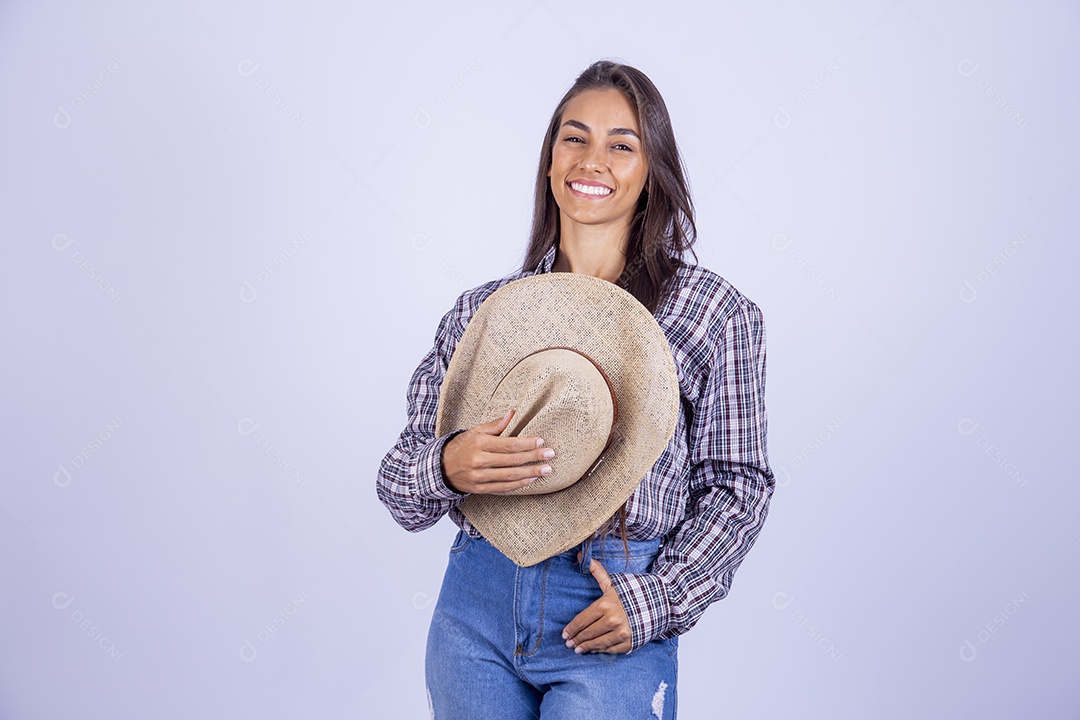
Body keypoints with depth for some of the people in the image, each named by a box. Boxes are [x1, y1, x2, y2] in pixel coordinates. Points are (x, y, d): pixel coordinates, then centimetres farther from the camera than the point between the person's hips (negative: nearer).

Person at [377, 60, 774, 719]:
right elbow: (400, 479, 6)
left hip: (611, 624, -2)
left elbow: (738, 484, 1)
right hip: (477, 607, 3)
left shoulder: (713, 311, 0)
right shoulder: (480, 310, 6)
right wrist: (448, 467, -16)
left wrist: (657, 600, -10)